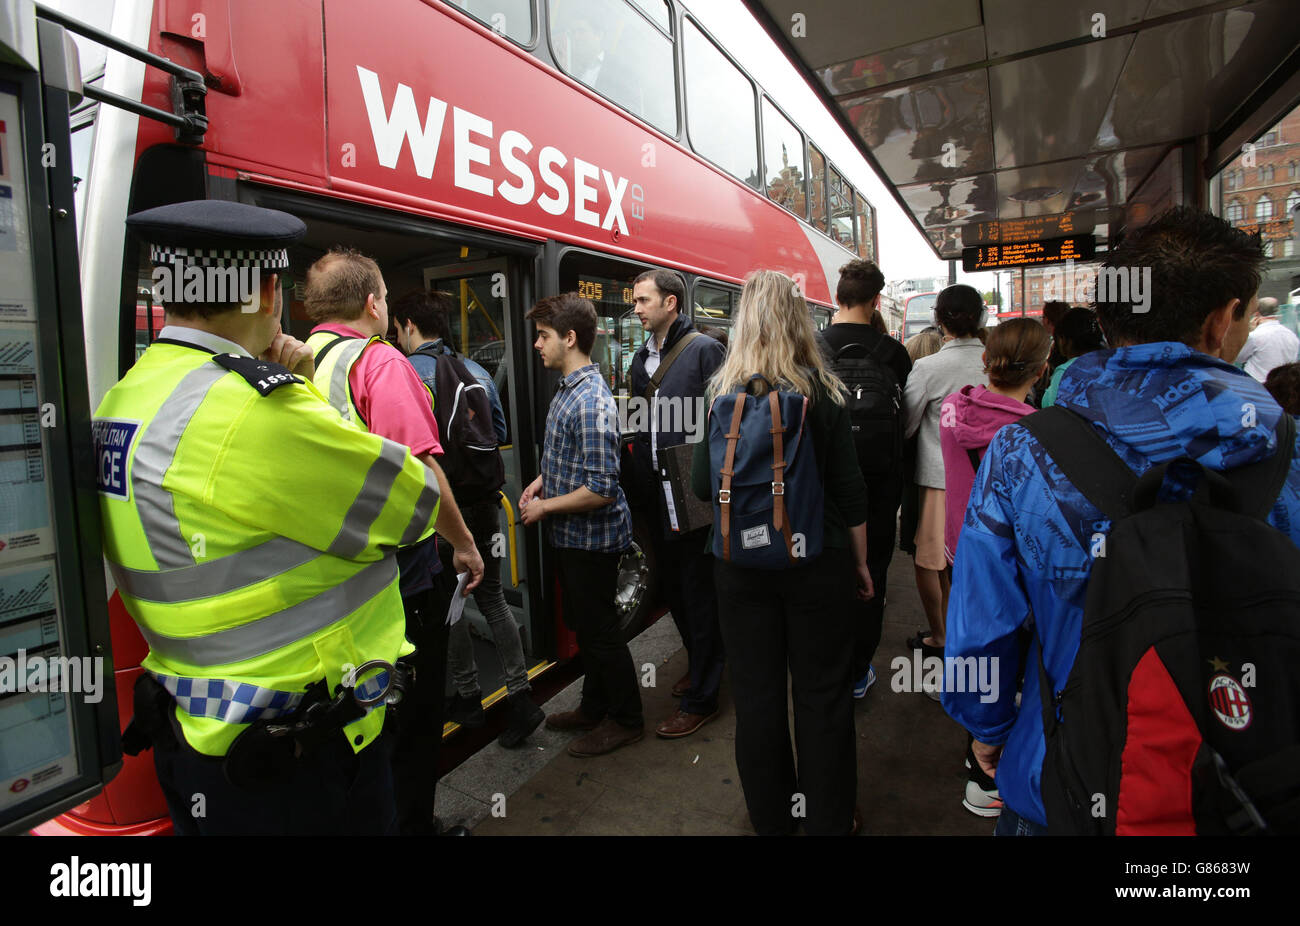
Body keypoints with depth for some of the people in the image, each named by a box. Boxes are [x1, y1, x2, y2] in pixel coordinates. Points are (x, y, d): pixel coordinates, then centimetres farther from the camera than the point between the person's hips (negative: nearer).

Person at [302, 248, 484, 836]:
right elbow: (417, 469, -24)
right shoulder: (379, 360, -15)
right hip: (399, 577, -7)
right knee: (413, 720, 11)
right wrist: (463, 543, -13)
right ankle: (412, 824, 24)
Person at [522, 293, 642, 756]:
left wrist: (545, 506, -17)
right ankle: (594, 707, 39)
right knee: (584, 627, 21)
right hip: (570, 536, 10)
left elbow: (601, 490, -28)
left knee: (600, 631, 6)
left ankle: (625, 721, 26)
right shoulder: (568, 389, 7)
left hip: (592, 538, -9)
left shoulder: (591, 401, -24)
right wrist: (543, 480, 6)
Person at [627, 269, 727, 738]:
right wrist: (644, 475, 11)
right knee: (674, 589, 19)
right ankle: (699, 664, 40)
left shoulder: (704, 350, -11)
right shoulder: (641, 359, 13)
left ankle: (700, 698, 16)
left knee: (699, 595, 3)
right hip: (659, 499, 8)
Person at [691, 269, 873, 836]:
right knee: (822, 694, 12)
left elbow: (703, 485, 2)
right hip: (817, 560, -2)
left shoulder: (721, 394, -4)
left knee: (756, 694, 14)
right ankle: (827, 820, 28)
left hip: (741, 562, 2)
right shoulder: (822, 393, -9)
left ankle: (770, 817, 32)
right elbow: (849, 490, -6)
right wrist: (861, 562, 7)